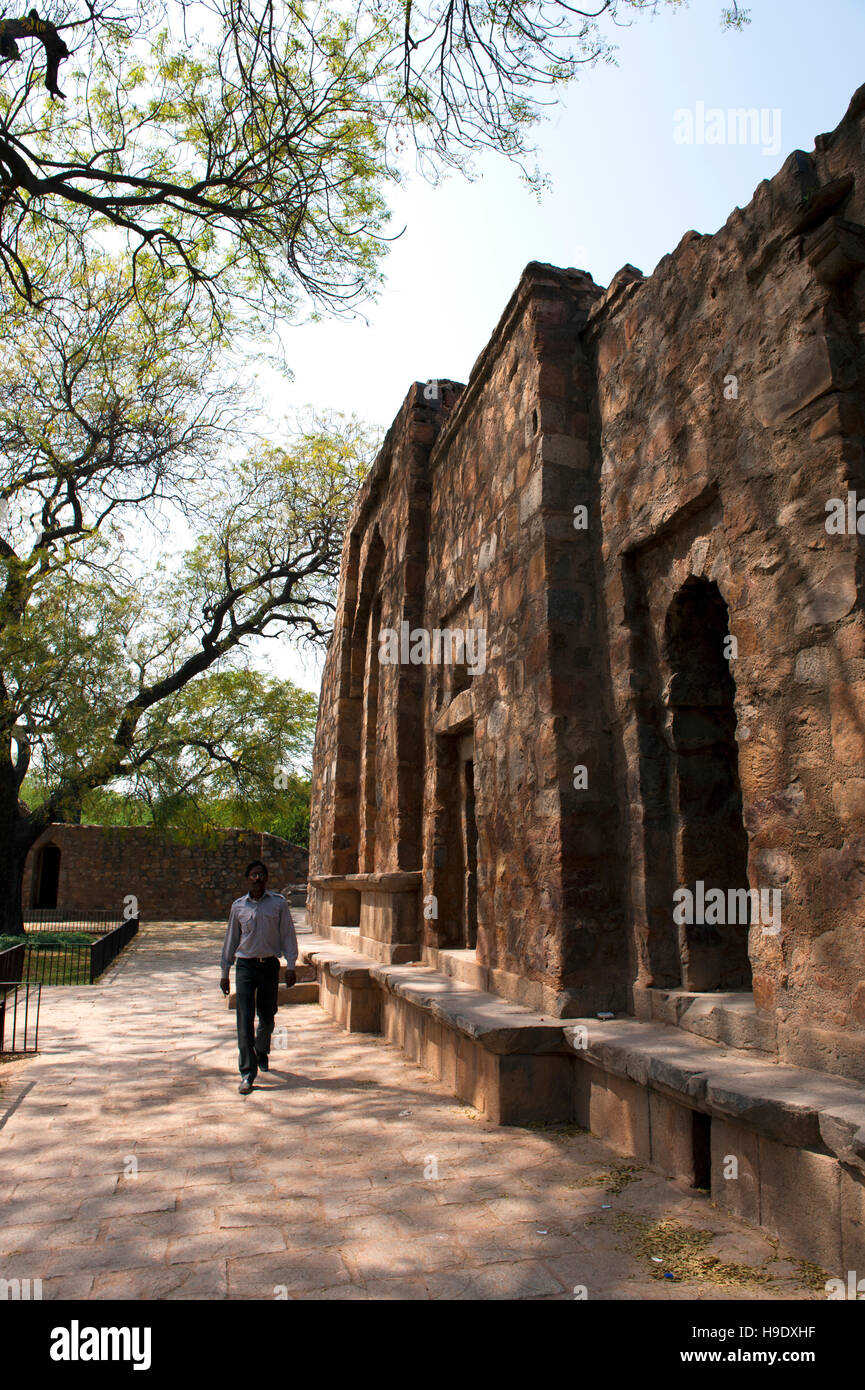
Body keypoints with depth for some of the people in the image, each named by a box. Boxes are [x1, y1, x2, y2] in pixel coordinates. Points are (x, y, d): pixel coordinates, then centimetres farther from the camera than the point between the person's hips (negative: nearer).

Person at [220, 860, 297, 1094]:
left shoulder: (278, 903, 0)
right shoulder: (238, 906, 4)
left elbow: (288, 934, 2)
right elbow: (231, 939, 11)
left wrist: (290, 965, -5)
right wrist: (225, 972, 13)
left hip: (270, 964, 0)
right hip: (245, 965, 0)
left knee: (267, 1017, 12)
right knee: (245, 1019, -8)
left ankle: (262, 1052, 41)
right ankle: (247, 1073, -3)